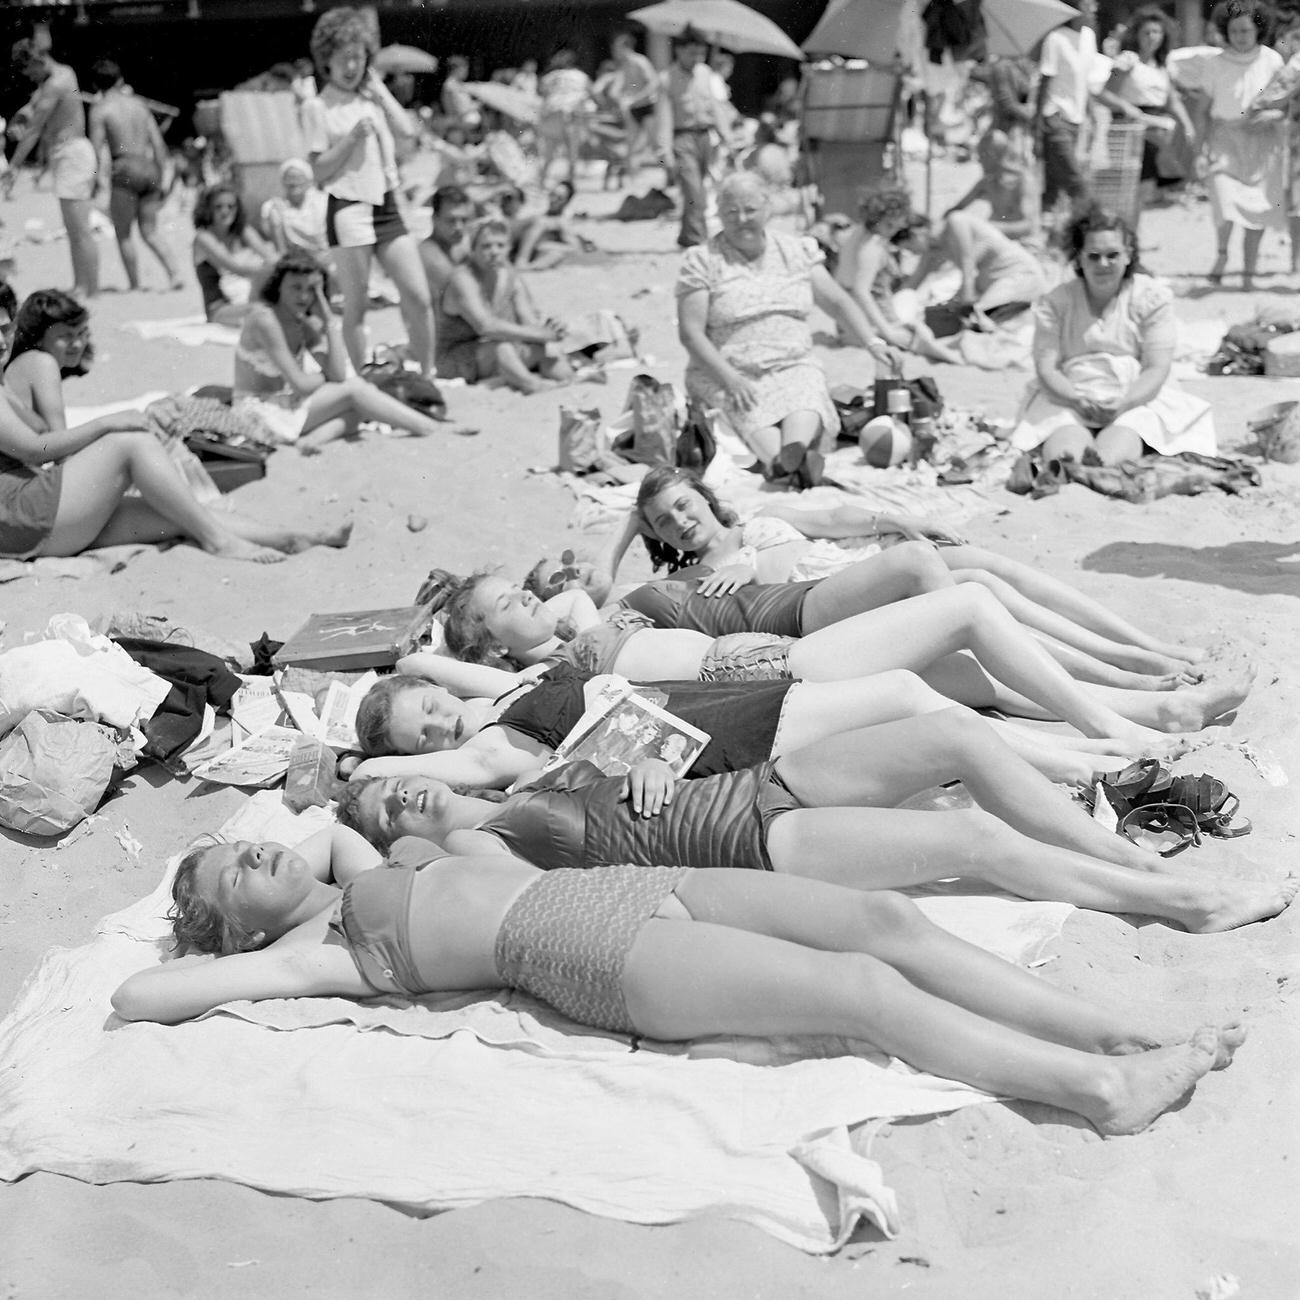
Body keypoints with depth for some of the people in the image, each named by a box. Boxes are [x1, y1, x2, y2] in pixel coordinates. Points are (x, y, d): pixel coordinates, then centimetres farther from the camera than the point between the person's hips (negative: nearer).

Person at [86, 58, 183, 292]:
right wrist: (162, 176, 16)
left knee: (124, 233, 6)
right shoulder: (139, 104, 14)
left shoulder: (100, 109, 0)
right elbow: (159, 143, 11)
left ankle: (135, 286, 6)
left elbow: (97, 148, -5)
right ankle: (174, 274, -5)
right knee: (149, 231, 12)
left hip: (125, 170, -5)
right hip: (150, 168, 5)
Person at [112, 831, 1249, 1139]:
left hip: (641, 887, 8)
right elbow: (134, 994, -6)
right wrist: (233, 949, 6)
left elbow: (328, 821, 43)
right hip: (602, 956, -8)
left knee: (887, 919, -9)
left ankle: (1114, 1027, -10)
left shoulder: (364, 875, 22)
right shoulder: (315, 953, 2)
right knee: (865, 988, -22)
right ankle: (1098, 1086, -24)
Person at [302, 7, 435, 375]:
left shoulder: (373, 97, 13)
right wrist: (353, 136, -15)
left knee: (419, 297, 0)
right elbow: (319, 171, -6)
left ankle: (427, 375, 12)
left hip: (387, 205, 5)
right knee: (356, 307, 0)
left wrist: (379, 88, 4)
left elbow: (407, 130, 1)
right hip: (349, 208, -5)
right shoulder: (318, 107, -2)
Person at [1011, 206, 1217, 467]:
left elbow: (1157, 370, -1)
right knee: (1061, 453, -34)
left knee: (1110, 459, -33)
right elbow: (1046, 368, 1)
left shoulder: (1153, 297, 6)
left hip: (1136, 399, 0)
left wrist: (1122, 404, -21)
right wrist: (1080, 400, -20)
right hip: (1069, 401, 1)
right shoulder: (1056, 302, 9)